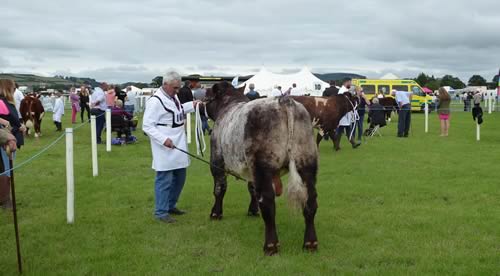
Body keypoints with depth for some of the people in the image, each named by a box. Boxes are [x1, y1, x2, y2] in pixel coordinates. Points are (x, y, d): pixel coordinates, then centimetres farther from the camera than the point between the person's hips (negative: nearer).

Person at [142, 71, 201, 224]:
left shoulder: (173, 96, 7)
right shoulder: (155, 101, -19)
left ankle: (171, 205, 34)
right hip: (165, 148, -9)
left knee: (179, 177, 18)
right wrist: (163, 139, -28)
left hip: (178, 145, 9)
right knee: (165, 180, -3)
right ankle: (161, 212, 8)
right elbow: (147, 126, -20)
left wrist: (191, 105, 15)